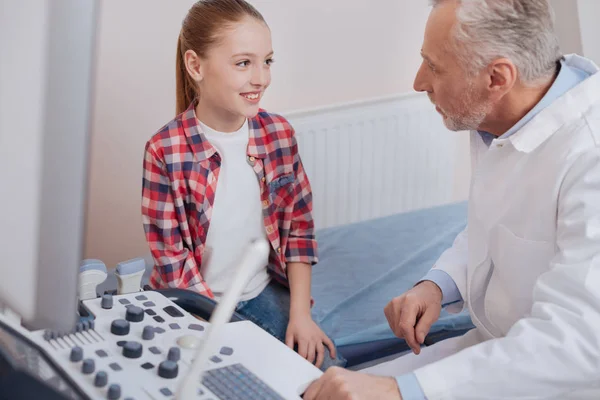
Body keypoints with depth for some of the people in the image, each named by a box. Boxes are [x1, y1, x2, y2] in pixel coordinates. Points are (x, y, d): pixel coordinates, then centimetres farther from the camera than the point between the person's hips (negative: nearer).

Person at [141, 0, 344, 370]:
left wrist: (300, 313, -5)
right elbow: (172, 260, -12)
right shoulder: (165, 151, -17)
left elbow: (299, 228, 2)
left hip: (265, 292, 4)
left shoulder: (279, 133, -4)